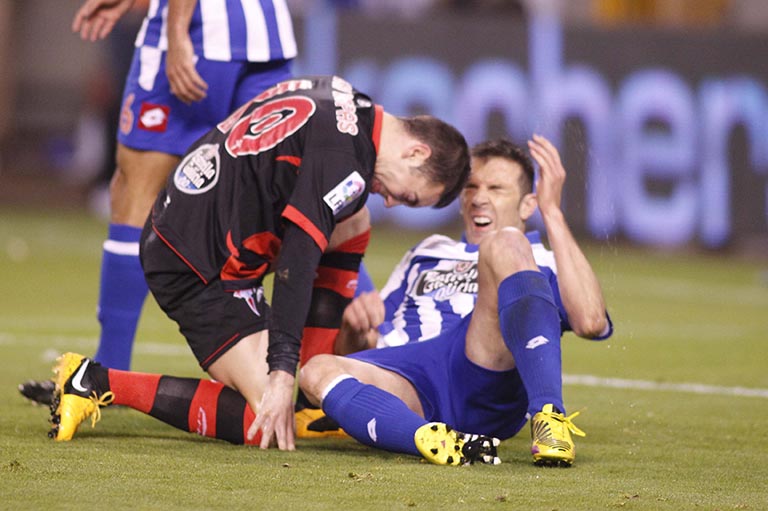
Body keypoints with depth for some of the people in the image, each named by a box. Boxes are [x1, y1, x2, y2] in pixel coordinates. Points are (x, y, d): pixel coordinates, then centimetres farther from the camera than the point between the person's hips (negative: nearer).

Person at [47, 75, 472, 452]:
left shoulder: (339, 98, 10)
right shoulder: (345, 164, -19)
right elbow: (296, 264, -25)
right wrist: (282, 373, -27)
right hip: (195, 268, -10)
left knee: (352, 225, 14)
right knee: (265, 421, -14)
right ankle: (97, 383, -12)